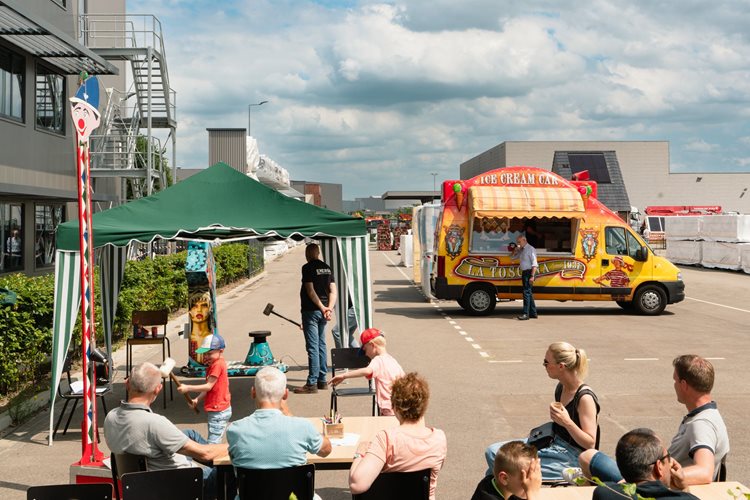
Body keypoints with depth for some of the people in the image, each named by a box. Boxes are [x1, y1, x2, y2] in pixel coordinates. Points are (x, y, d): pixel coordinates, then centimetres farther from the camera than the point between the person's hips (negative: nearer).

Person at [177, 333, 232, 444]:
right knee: (215, 440, 18)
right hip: (216, 410, 11)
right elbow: (210, 387, 12)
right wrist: (197, 399, 0)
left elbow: (208, 386, -20)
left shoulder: (218, 364, -18)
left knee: (213, 443, -11)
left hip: (218, 411, -11)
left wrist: (188, 388, -18)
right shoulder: (214, 364, 14)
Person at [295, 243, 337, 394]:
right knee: (321, 345, 15)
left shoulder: (307, 268, -11)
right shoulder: (326, 268, 11)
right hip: (322, 312, 7)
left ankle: (312, 384, -5)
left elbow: (310, 290, -18)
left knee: (312, 347, -6)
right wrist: (329, 308, -6)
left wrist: (322, 308, -17)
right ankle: (322, 380, 21)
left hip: (311, 311, -7)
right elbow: (333, 291, 4)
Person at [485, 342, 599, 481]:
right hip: (552, 443, 9)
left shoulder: (584, 397, -20)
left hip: (571, 457, -9)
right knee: (492, 452, -1)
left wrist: (567, 422, -32)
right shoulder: (561, 387, 5)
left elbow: (590, 444, -20)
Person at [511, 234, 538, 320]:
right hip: (524, 273, 9)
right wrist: (515, 250, 5)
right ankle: (533, 313, 20)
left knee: (527, 292, -13)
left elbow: (534, 264, -15)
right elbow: (512, 257, 26)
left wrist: (532, 276, -23)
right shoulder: (521, 250, 15)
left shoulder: (530, 249, -9)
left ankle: (526, 314, -16)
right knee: (529, 293, 13)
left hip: (529, 273, -9)